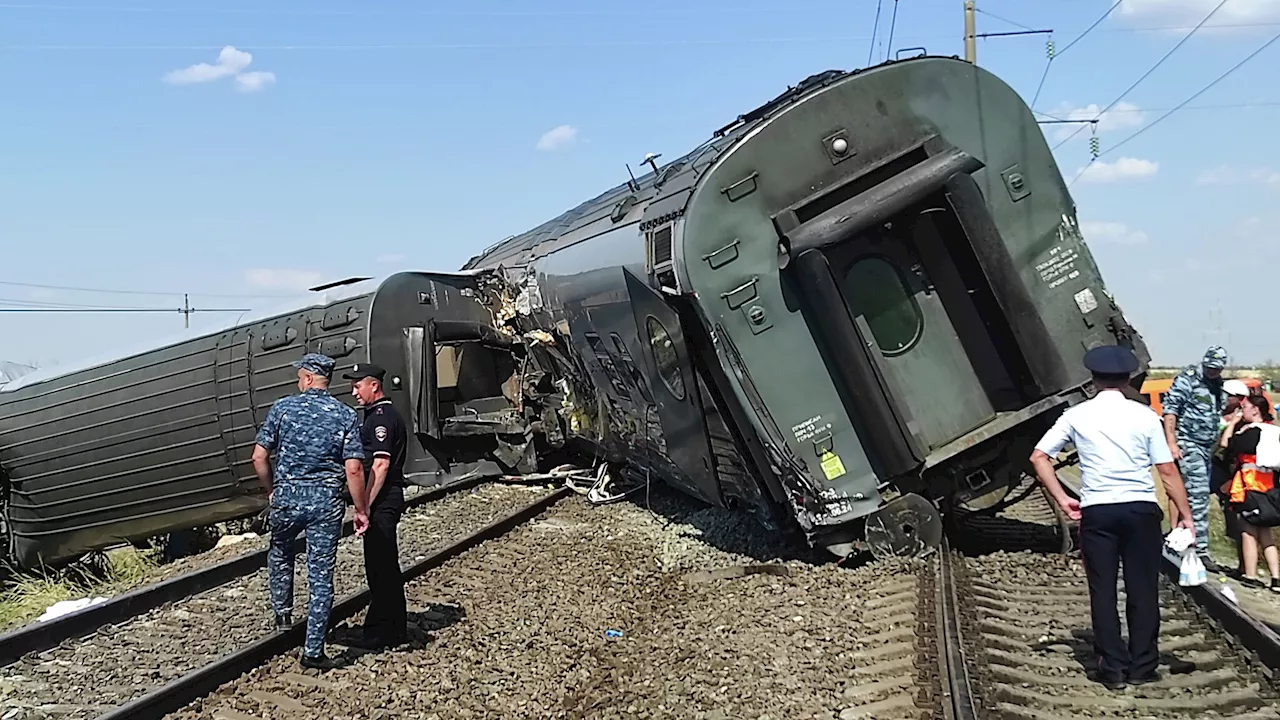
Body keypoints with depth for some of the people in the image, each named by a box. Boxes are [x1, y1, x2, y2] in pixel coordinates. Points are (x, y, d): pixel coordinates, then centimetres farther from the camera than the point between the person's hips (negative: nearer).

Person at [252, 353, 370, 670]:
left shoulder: (282, 408, -1)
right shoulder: (346, 415, -2)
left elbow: (259, 457, -1)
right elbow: (354, 469, -9)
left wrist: (271, 490, 15)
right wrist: (361, 510, 0)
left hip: (287, 496, 1)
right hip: (327, 501, 0)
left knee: (280, 552, 32)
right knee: (322, 575, 5)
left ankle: (283, 613, 35)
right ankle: (313, 650, 8)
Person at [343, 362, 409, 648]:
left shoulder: (382, 416, -15)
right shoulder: (381, 414, 17)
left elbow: (381, 465, -21)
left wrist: (365, 505, -21)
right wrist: (367, 503, 20)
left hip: (382, 500, -11)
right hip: (387, 499, 11)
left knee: (379, 566, -3)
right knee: (387, 566, 15)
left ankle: (379, 632, 4)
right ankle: (396, 628, 24)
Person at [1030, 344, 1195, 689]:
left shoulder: (1077, 415, 3)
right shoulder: (1144, 415, 1)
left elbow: (1038, 457, 2)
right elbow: (1168, 470, -1)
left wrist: (1062, 499, 7)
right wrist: (1184, 514, 6)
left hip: (1096, 510, 0)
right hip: (1141, 507, 0)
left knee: (1103, 590, 7)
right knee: (1143, 588, 10)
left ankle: (1113, 668, 10)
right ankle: (1142, 667, 16)